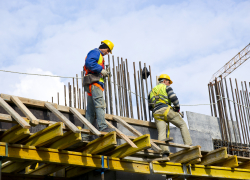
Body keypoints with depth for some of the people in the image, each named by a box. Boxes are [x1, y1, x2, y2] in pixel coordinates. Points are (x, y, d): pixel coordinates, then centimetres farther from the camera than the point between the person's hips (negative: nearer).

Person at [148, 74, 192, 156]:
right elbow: (173, 98, -4)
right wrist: (177, 107, 9)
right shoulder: (166, 87, 12)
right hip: (166, 110, -4)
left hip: (156, 113, 5)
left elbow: (150, 107, 28)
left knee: (161, 133, -9)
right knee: (183, 125, 6)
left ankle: (165, 151, -31)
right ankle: (188, 145, -7)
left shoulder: (152, 91, 30)